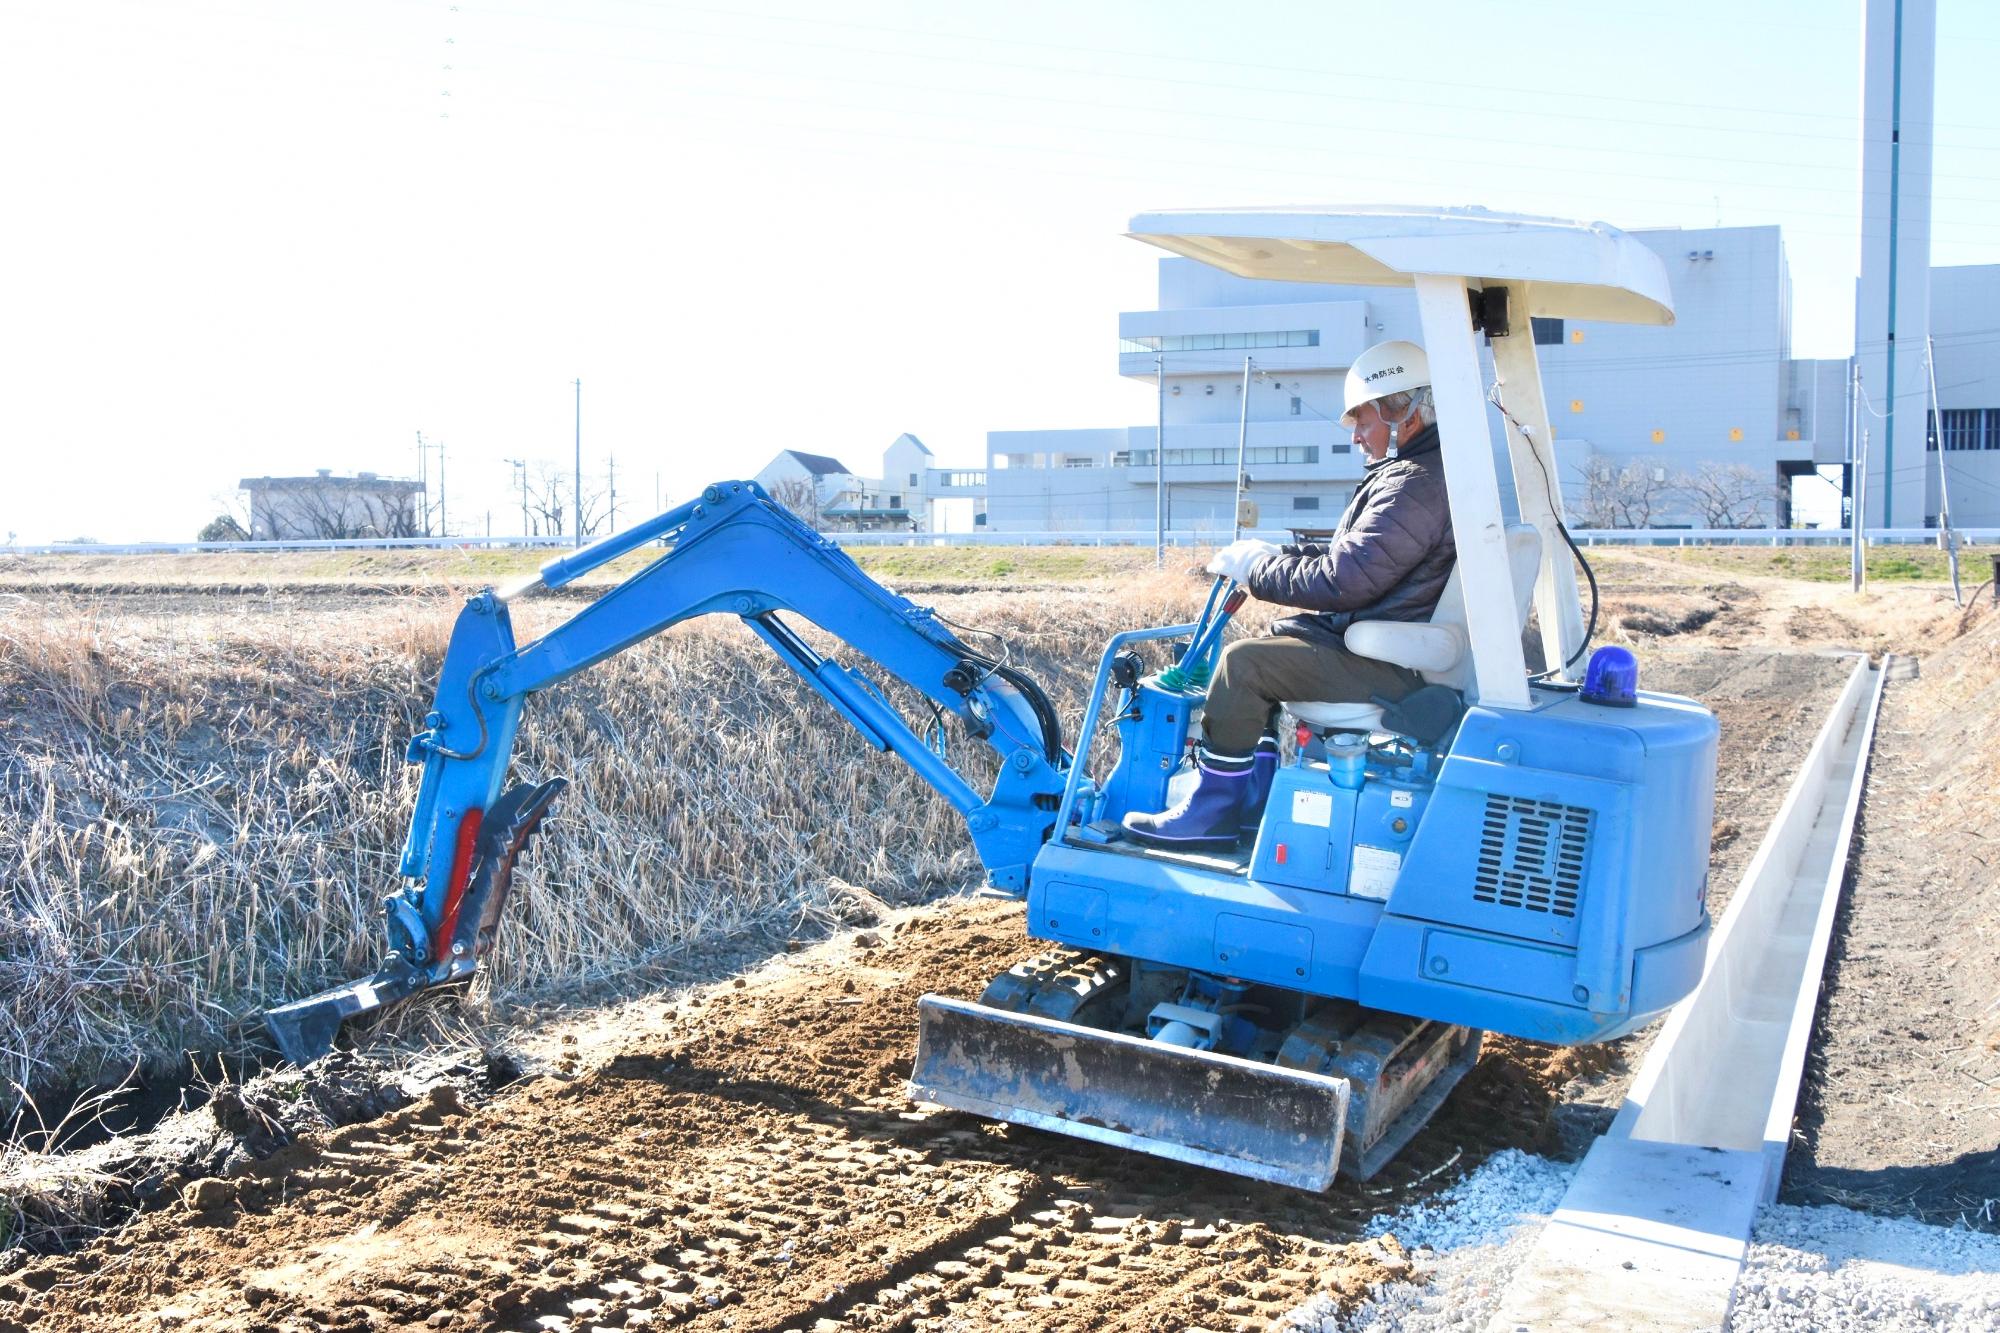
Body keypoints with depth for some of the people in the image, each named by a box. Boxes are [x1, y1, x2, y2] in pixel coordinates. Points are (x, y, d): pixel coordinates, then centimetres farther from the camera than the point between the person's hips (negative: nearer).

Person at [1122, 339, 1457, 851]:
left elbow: (1342, 580, -25)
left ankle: (1212, 811, -8)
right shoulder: (1423, 472, 15)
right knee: (1272, 642, 23)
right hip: (1388, 649, 12)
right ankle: (1261, 786, 22)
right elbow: (1351, 555, 22)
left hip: (1386, 665, -12)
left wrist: (1255, 568, -11)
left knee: (1243, 661, -17)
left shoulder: (1416, 486, -21)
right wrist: (1272, 555, 9)